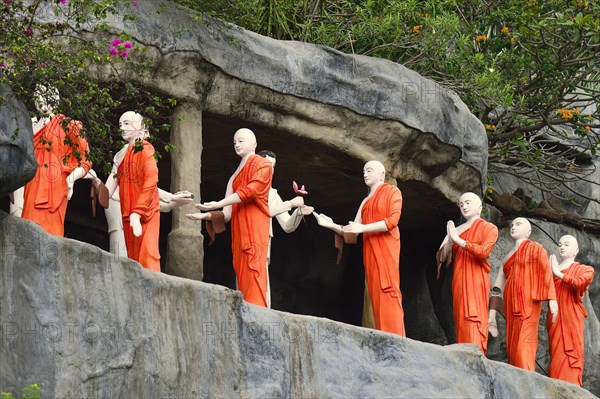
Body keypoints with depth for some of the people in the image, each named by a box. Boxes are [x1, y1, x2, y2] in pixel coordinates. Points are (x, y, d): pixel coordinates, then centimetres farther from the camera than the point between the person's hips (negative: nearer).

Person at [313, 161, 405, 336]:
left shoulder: (392, 192, 4)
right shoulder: (365, 202, 22)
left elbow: (392, 221, -10)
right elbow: (353, 230, 17)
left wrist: (363, 228, -11)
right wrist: (332, 226, 1)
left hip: (386, 248, -7)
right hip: (369, 251, 7)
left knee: (388, 292, -15)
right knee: (376, 295, -1)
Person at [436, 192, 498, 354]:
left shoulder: (489, 228, 6)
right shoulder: (457, 230, 19)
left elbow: (484, 252, -12)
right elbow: (441, 257, 15)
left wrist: (458, 239, -12)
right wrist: (449, 240, -2)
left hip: (476, 280, -5)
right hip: (458, 282, 5)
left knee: (473, 321, -16)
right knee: (461, 322, -2)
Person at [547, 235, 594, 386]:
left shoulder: (585, 270, 11)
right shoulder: (552, 269, 19)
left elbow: (579, 283, -10)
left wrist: (559, 274, -4)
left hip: (571, 316, -3)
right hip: (555, 316, 3)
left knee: (571, 353, -9)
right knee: (557, 355, -4)